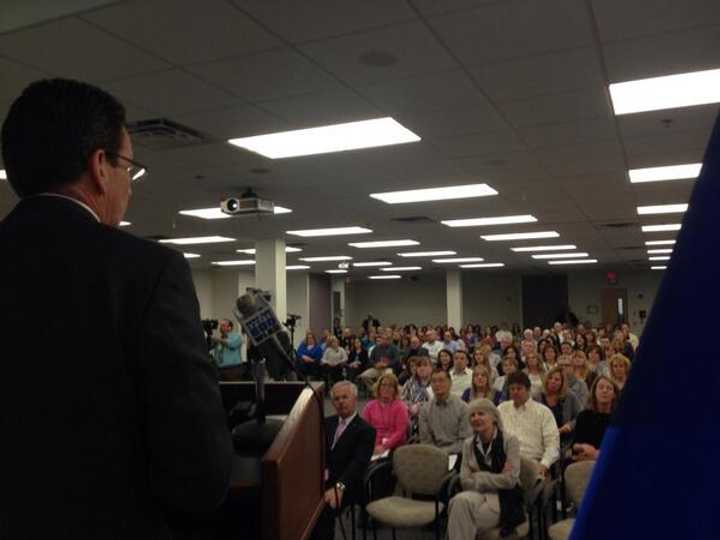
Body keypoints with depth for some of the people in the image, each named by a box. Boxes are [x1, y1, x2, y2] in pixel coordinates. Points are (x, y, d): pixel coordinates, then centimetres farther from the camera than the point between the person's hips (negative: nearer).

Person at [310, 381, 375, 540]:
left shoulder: (366, 430, -4)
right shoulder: (328, 422, 17)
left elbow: (358, 463, -16)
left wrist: (339, 487, -32)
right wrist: (323, 470, -11)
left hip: (346, 486, -5)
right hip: (323, 480, 5)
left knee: (323, 508, -32)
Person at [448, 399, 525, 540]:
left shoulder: (509, 440, -5)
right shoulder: (468, 444, 8)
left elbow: (510, 480, -14)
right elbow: (465, 481, 0)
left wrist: (478, 477, -9)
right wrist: (497, 478, -10)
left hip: (504, 499, -4)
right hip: (478, 494, 4)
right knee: (460, 500, -33)